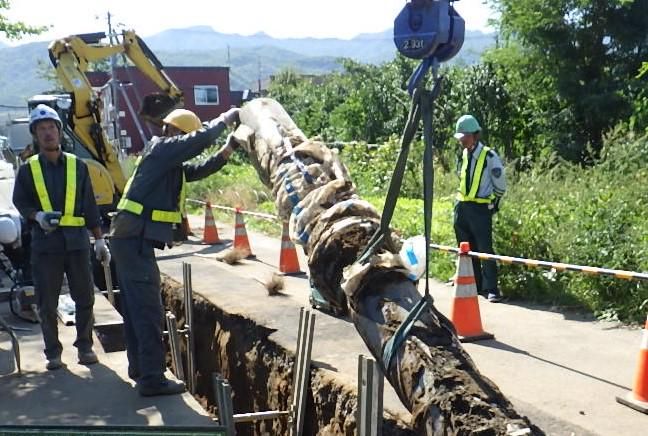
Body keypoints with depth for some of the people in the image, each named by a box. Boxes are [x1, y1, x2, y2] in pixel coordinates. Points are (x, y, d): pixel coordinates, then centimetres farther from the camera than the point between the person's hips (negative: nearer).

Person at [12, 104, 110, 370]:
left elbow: (90, 206, 8)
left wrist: (100, 240, 6)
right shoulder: (28, 169, 4)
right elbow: (19, 202, 8)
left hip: (77, 241, 1)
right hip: (45, 243, -1)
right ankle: (53, 352, 17)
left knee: (85, 297, 5)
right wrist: (37, 215, -13)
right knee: (47, 302, 4)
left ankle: (84, 346, 20)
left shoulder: (77, 166, 7)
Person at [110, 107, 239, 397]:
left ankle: (139, 367, 28)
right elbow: (199, 140, -20)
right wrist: (225, 119, -6)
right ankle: (152, 379, -7)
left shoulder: (169, 161, 19)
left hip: (130, 239, 11)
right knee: (148, 310, -9)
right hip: (136, 240, -11)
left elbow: (197, 171, 22)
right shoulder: (161, 148, -10)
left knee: (135, 307, 17)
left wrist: (227, 151, 11)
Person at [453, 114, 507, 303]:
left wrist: (492, 204, 7)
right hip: (462, 208, 7)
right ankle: (473, 285, 20)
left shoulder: (489, 156, -11)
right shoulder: (463, 155, 10)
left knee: (485, 250, -8)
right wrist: (461, 204, 17)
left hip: (481, 209, -7)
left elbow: (500, 186, -4)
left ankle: (491, 290, -4)